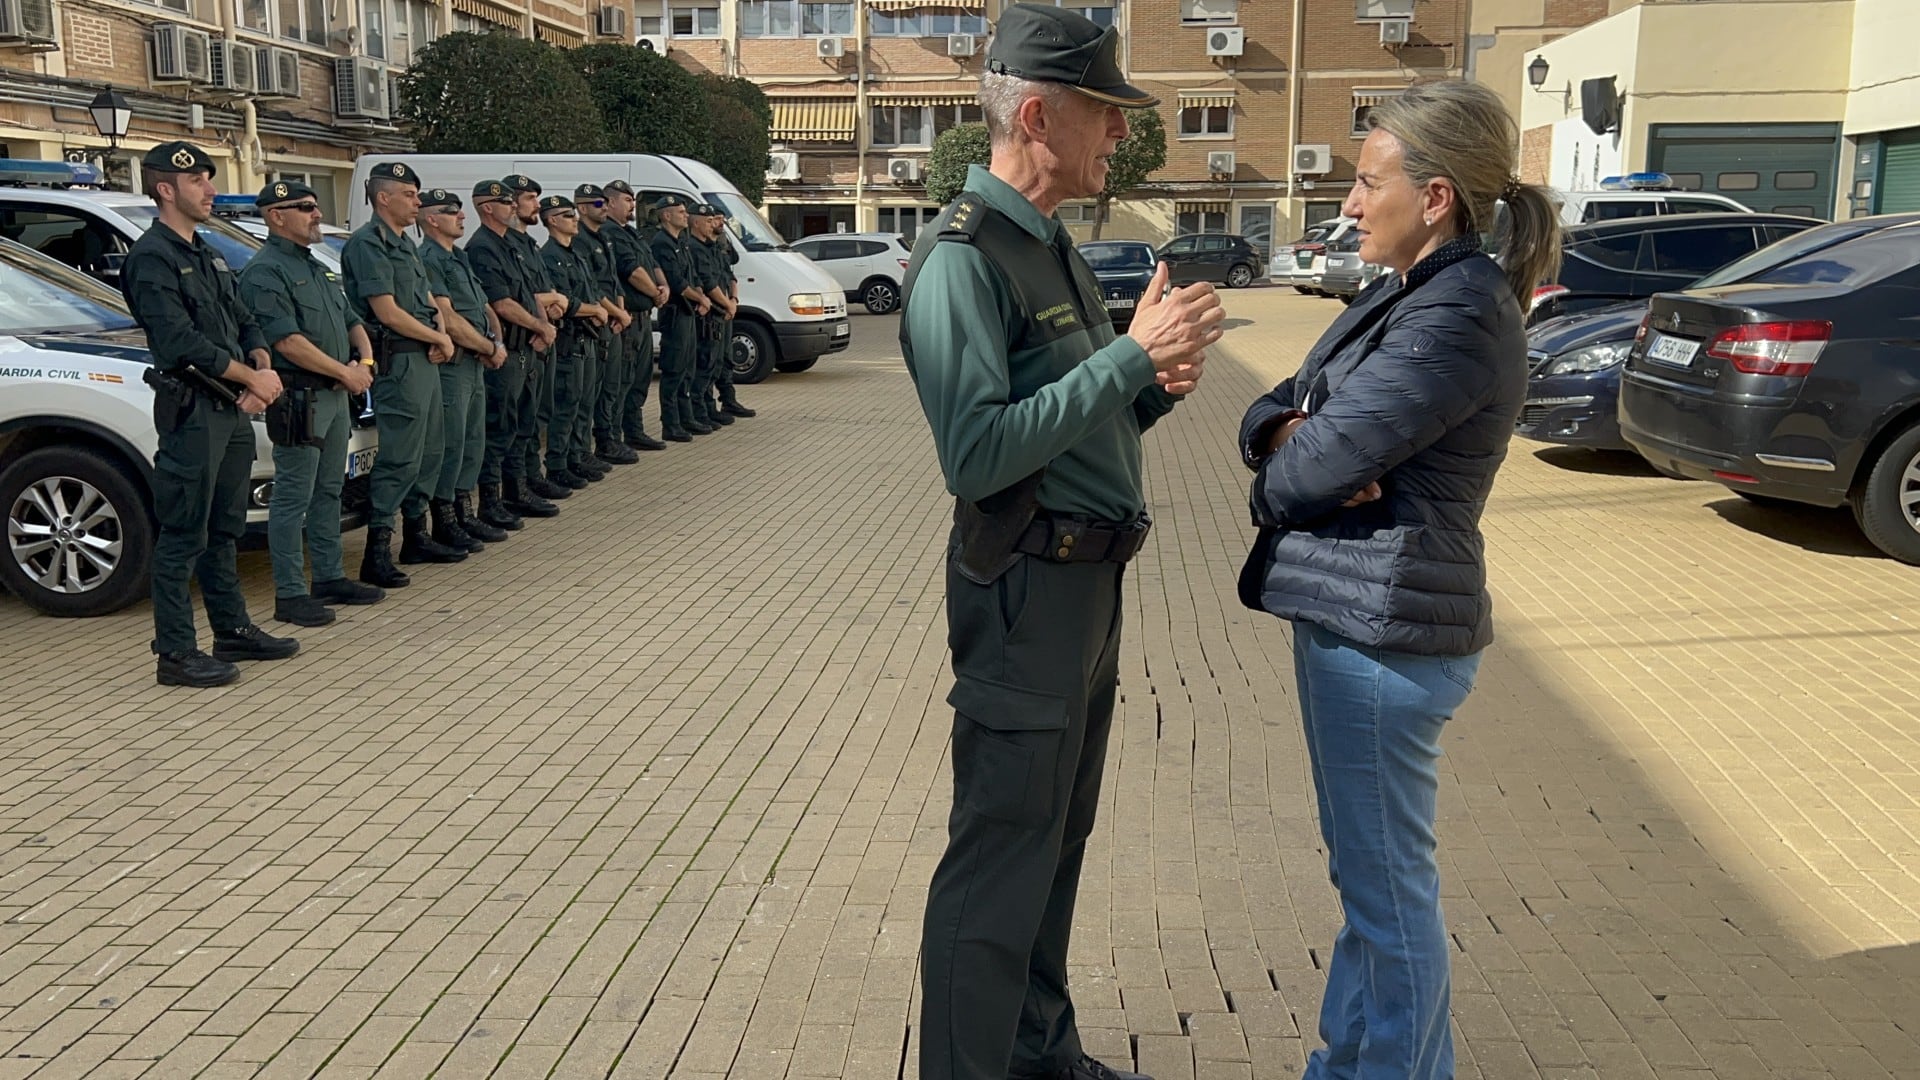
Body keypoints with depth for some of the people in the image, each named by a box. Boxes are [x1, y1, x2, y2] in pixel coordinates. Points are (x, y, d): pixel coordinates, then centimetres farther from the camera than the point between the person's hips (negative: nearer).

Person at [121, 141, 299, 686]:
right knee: (183, 537, -4)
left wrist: (263, 369, -3)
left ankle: (233, 631, 27)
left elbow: (244, 323, 18)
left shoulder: (207, 255, 18)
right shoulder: (151, 258, -11)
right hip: (191, 411, -9)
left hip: (232, 410, 9)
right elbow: (181, 341, -20)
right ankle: (176, 654, 1)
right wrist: (253, 377, -13)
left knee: (224, 530, 17)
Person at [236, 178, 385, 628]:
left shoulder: (317, 268, 19)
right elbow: (287, 341, -20)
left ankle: (330, 578, 25)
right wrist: (346, 373, -15)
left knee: (329, 491, 15)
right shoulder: (265, 271, -11)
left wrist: (365, 360, 1)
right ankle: (290, 594, 1)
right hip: (299, 399, -9)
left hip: (336, 395, 9)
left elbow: (351, 321, 22)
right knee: (293, 498, -4)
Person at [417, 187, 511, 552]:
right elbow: (448, 320, -18)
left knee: (473, 443, 14)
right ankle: (444, 524, 3)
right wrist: (491, 349, -9)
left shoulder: (459, 259, 19)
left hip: (475, 363, 10)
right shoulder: (428, 261, -12)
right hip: (450, 365, -10)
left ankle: (463, 514, 24)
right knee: (449, 445, -5)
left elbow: (484, 307, 20)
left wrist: (496, 342, 0)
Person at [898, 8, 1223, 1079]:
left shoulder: (1055, 246, 14)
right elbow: (978, 453, -26)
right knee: (1001, 863, 0)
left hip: (1092, 585, 10)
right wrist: (1131, 357, -22)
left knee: (1058, 844, 19)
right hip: (1026, 591, -10)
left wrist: (1154, 387, -1)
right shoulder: (963, 256, -16)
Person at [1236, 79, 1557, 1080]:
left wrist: (1295, 460, 0)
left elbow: (1306, 471, -23)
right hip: (1351, 610, 10)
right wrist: (1294, 433, -12)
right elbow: (1272, 415, 10)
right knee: (1360, 865, 21)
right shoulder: (1402, 295, 12)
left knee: (1387, 881, 4)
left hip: (1384, 627, -10)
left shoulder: (1460, 318, -20)